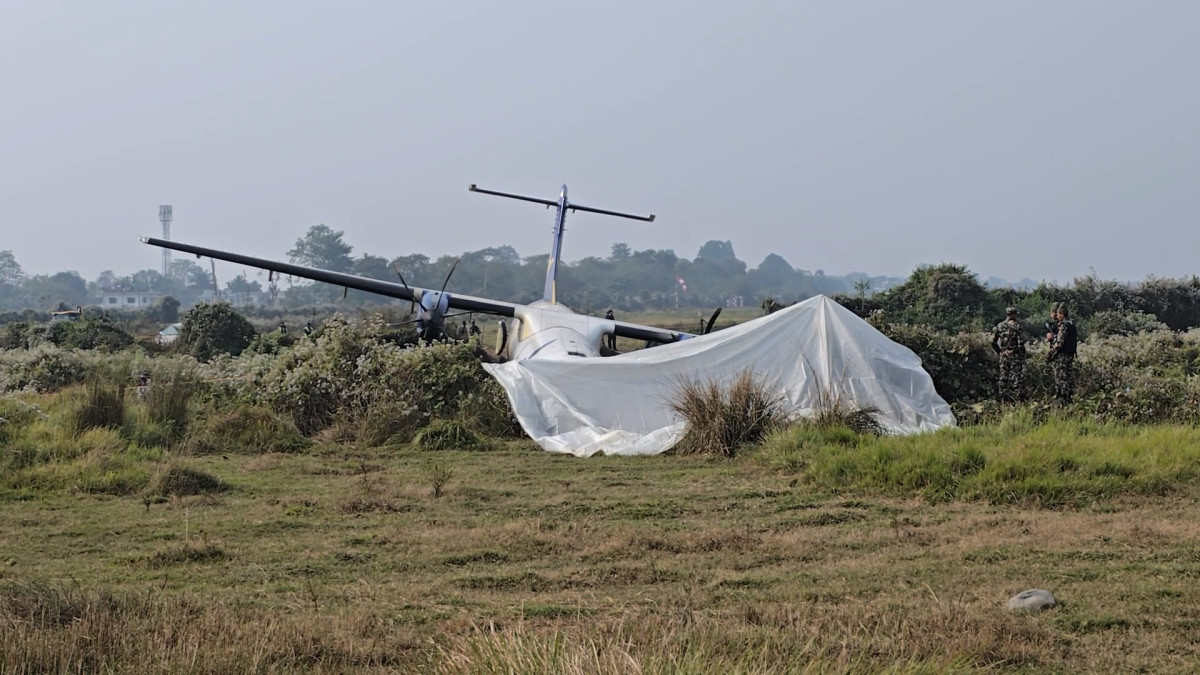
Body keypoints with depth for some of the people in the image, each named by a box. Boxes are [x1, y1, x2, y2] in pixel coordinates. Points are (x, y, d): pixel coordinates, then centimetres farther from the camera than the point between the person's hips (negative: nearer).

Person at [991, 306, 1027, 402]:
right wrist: (1022, 355, -6)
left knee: (1004, 377, 10)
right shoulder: (1017, 326, -10)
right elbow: (1021, 343, -15)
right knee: (1017, 377, 0)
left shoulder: (999, 326, 5)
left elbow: (993, 342, 6)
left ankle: (1003, 398, 13)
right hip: (1015, 355, -5)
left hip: (1003, 355, 5)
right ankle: (1016, 398, -2)